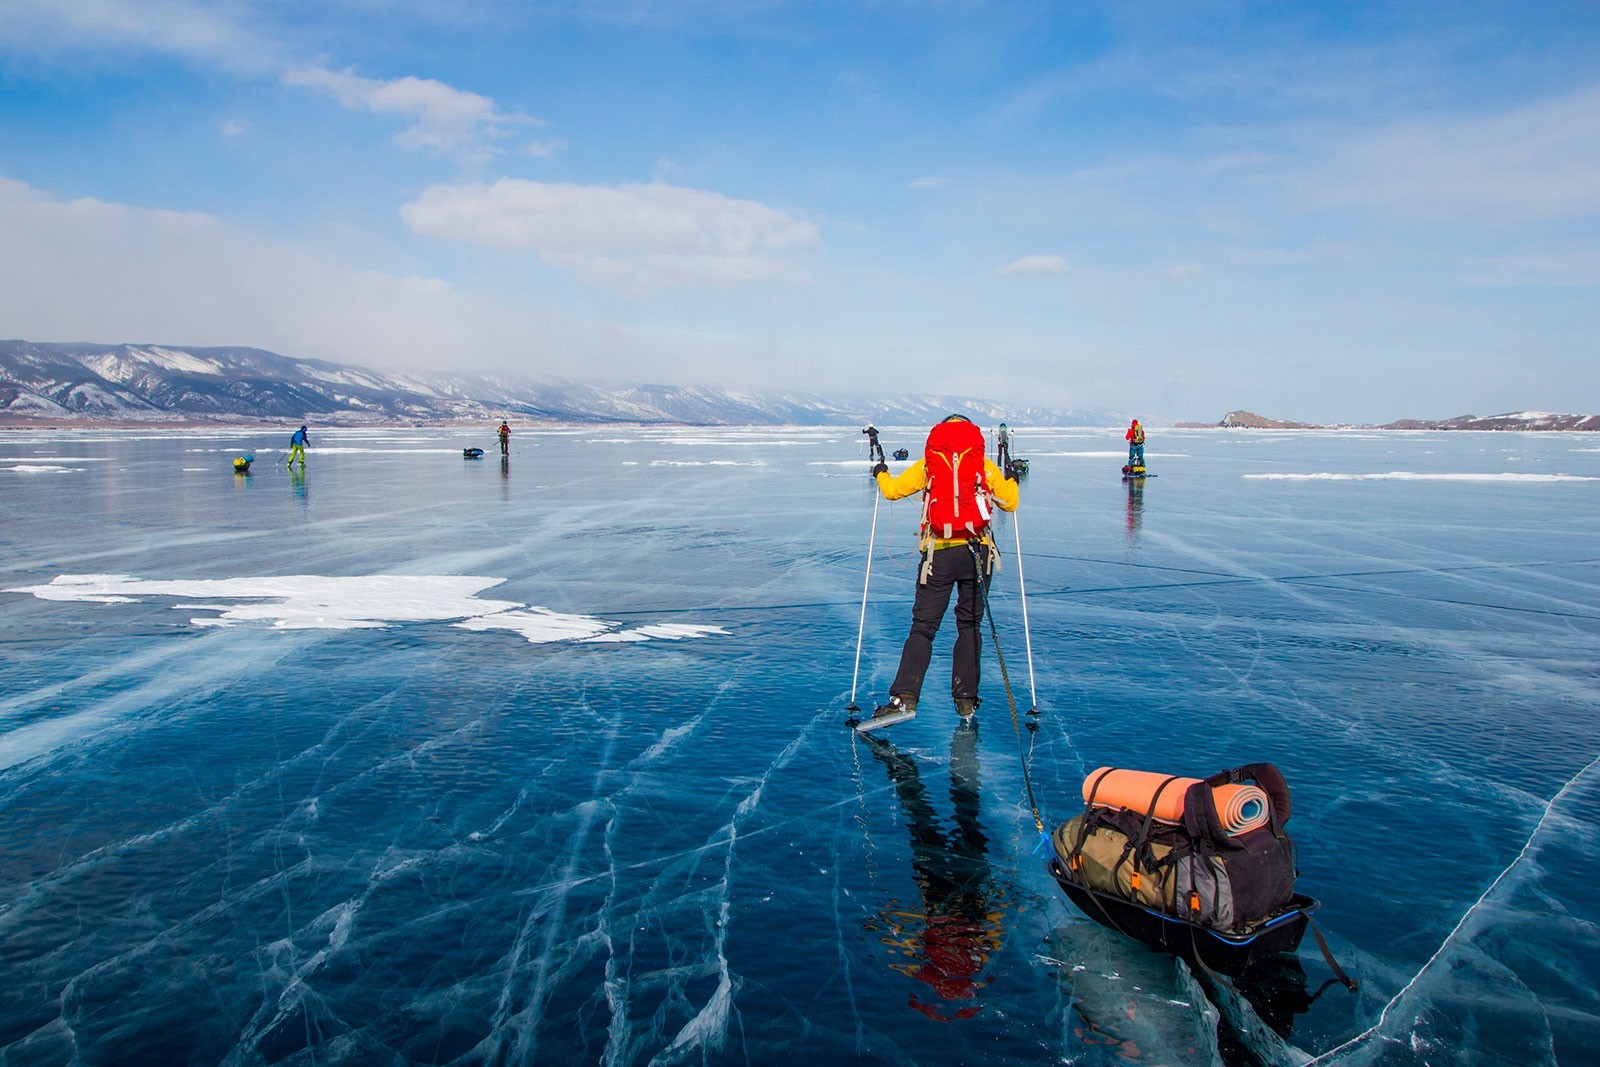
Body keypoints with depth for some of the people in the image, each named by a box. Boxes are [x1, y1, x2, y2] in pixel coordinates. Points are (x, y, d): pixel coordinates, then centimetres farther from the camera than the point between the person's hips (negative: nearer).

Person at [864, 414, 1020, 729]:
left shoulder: (928, 464, 7)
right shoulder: (985, 466, 9)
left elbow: (891, 490, 9)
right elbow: (1010, 503, 16)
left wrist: (881, 474, 31)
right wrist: (1011, 481, 37)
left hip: (939, 553, -1)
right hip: (977, 552, 1)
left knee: (923, 626, 0)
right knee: (969, 626, 12)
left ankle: (904, 698, -11)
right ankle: (965, 700, 13)